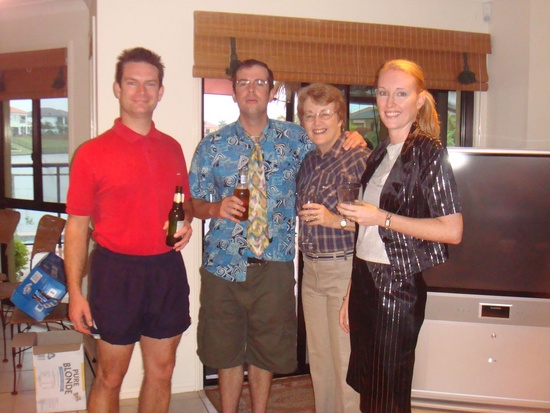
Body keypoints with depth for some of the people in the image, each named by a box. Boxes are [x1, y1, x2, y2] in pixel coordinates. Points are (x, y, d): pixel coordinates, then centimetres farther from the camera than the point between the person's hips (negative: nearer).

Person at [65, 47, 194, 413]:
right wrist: (75, 292, -9)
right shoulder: (93, 152, -5)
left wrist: (187, 222, -3)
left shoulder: (172, 148, 8)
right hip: (116, 271, -4)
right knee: (110, 376, 9)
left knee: (161, 370, 15)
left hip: (168, 270, 4)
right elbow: (77, 225, -6)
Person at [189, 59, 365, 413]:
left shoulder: (295, 139, 3)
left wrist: (352, 141, -6)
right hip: (224, 263, 0)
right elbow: (195, 203, 4)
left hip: (274, 263, 0)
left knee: (267, 349, 15)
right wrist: (217, 208, -17)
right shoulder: (212, 146, 2)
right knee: (226, 348, 13)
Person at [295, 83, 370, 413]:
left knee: (346, 362, 1)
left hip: (345, 270, -7)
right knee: (318, 359, 18)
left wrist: (337, 220, -24)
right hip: (311, 269, 8)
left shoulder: (360, 158, -12)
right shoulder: (308, 161, 12)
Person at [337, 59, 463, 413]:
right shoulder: (380, 154, 12)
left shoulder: (429, 152, -10)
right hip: (365, 280, 7)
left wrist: (383, 218, -17)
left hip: (400, 286, -7)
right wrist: (350, 295, 15)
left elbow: (452, 231, -17)